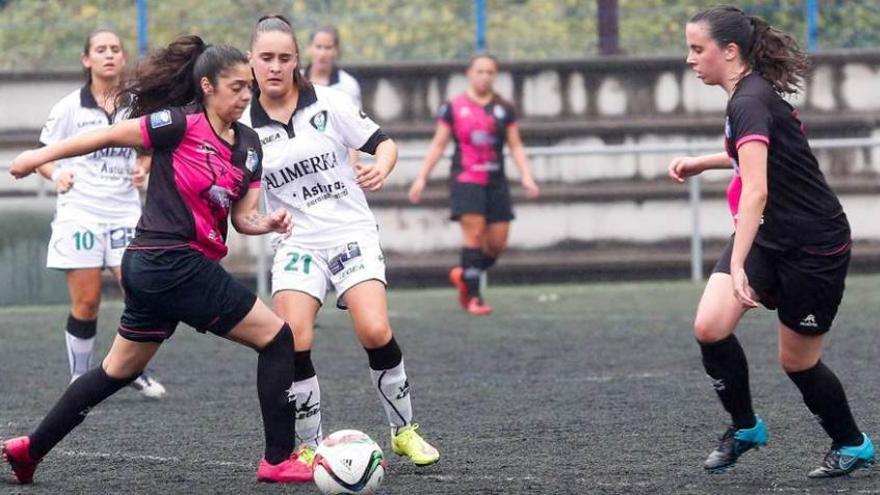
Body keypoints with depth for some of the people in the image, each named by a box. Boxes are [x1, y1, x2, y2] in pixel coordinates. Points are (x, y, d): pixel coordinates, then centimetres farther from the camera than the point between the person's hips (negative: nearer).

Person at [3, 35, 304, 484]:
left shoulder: (249, 145, 9)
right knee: (276, 338, -5)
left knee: (119, 371, 19)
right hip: (173, 264, -9)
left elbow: (241, 216, 9)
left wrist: (268, 223, -13)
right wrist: (39, 157, 0)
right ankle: (279, 461, -3)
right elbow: (112, 135, -6)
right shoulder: (181, 125, -13)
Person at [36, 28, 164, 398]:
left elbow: (147, 150, 19)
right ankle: (79, 378, 13)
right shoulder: (69, 108, -1)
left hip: (124, 211, 2)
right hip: (80, 212, -2)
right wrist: (57, 175, -16)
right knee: (85, 303, -2)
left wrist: (142, 168, -2)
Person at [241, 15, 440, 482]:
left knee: (375, 331, -19)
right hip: (297, 242, 1)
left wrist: (380, 168, -20)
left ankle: (404, 431, 4)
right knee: (292, 341, -19)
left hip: (352, 233, -1)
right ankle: (308, 448, -1)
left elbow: (383, 143, 1)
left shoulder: (328, 103, -3)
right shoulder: (244, 128, 0)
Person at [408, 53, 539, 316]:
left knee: (497, 243, 2)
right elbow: (438, 144, 7)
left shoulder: (504, 110, 10)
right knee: (474, 232, -17)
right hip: (465, 179, -4)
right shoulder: (453, 107, 3)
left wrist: (526, 177, -3)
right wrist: (422, 178, 2)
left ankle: (464, 275, 27)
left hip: (496, 181, 4)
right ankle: (473, 297, -14)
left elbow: (516, 146, 10)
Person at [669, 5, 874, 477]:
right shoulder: (752, 91, 5)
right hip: (770, 236, 8)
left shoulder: (750, 102, -24)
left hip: (814, 245, -8)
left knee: (796, 360, 6)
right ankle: (744, 428, 8)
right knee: (710, 327, -11)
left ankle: (853, 444, 29)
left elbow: (756, 191, -34)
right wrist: (702, 162, 17)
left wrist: (738, 266, -40)